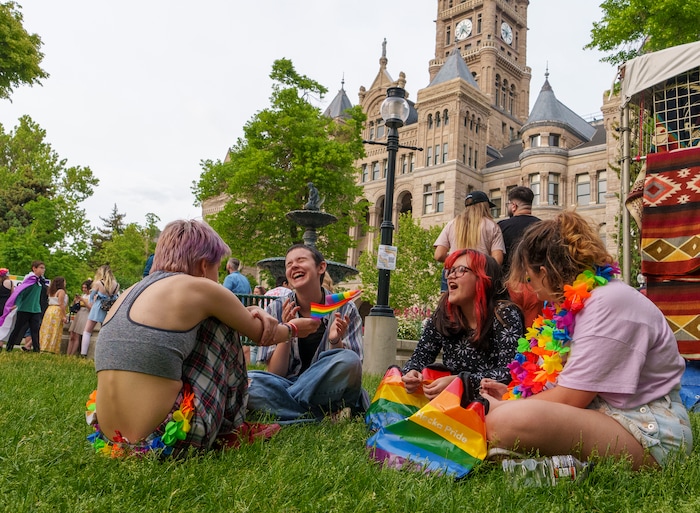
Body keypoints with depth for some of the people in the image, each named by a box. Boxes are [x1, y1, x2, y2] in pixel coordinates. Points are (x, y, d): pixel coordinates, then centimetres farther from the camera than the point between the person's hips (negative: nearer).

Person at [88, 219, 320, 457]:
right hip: (170, 440, -7)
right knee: (221, 327, 10)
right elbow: (261, 334, 11)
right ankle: (231, 429, 23)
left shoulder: (130, 292, 14)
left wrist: (247, 313, 23)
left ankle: (231, 427, 32)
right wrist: (293, 328, 30)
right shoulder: (198, 288, -5)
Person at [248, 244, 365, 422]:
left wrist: (336, 342, -23)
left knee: (349, 360, -32)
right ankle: (327, 419, -24)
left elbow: (353, 368, -4)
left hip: (329, 392, -1)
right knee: (247, 380, -28)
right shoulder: (277, 310, 0)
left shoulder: (345, 310, -3)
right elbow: (274, 373, -3)